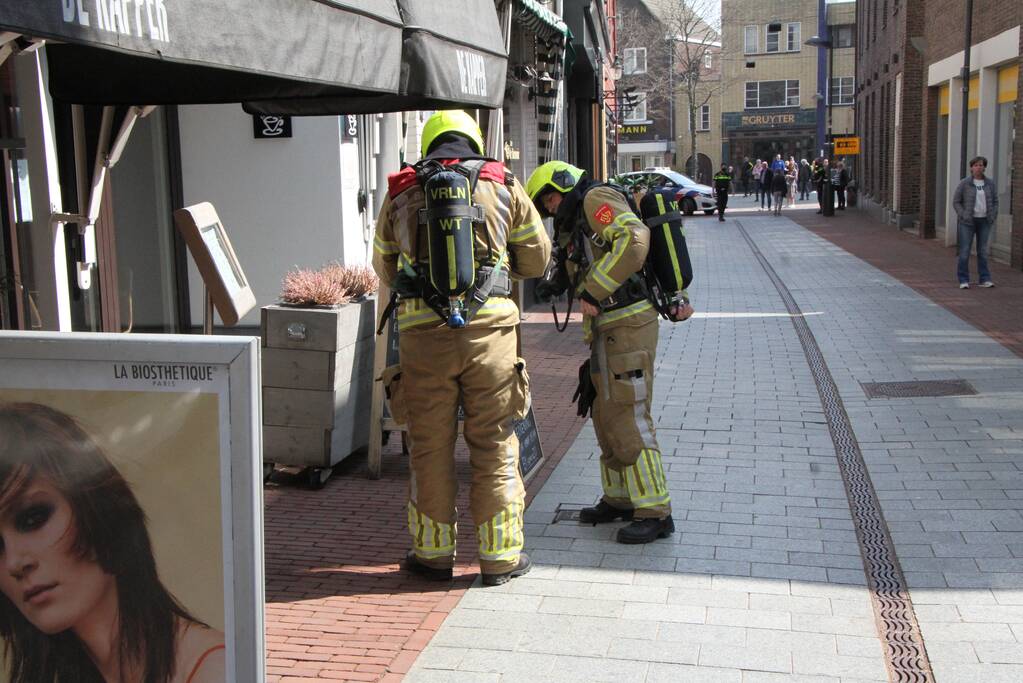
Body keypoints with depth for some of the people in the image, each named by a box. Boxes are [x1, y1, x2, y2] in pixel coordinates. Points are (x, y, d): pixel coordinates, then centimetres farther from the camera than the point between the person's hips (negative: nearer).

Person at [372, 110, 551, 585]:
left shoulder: (401, 192, 11)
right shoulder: (502, 185, 8)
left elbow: (385, 268, 21)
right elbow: (537, 259, 14)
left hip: (423, 331, 1)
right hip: (489, 326, 0)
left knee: (430, 445, 12)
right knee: (494, 445, 9)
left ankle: (433, 552, 22)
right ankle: (500, 556, 17)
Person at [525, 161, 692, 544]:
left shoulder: (596, 200, -5)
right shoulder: (578, 225, 24)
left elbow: (634, 240, -23)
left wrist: (594, 291, -21)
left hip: (627, 325, -10)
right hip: (608, 330, 10)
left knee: (627, 418, -11)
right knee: (606, 416, 15)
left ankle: (655, 513, -7)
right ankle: (619, 499, 25)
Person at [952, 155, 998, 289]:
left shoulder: (990, 183, 6)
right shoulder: (964, 183, -4)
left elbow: (995, 201, 12)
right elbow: (956, 202, -2)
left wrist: (993, 217, -1)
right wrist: (963, 217, -12)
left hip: (984, 222, 3)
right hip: (968, 222, -3)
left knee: (983, 251, 5)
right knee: (965, 251, -3)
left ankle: (985, 279, 9)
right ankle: (963, 280, 2)